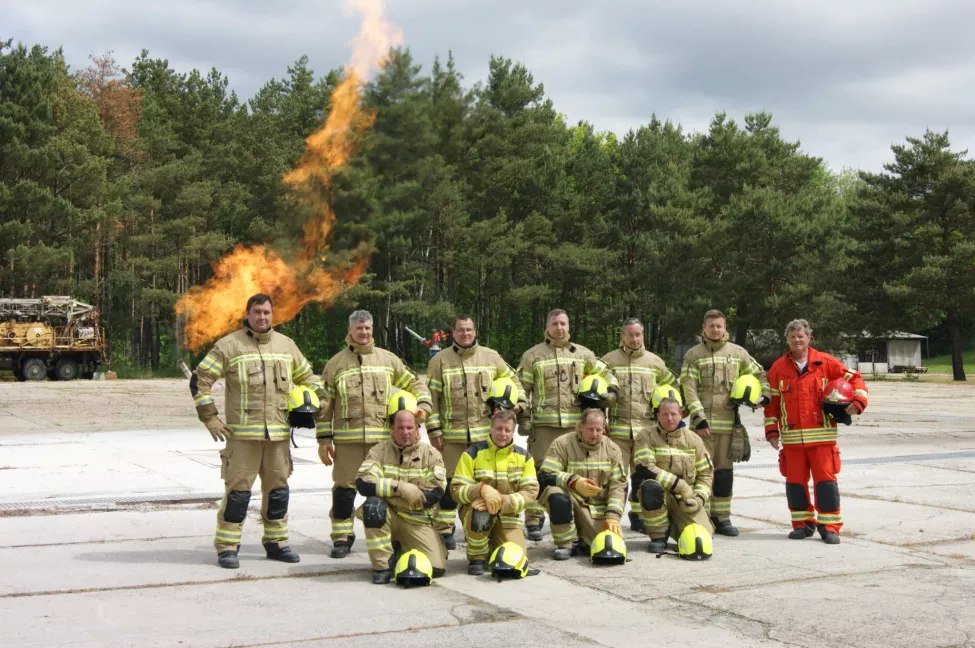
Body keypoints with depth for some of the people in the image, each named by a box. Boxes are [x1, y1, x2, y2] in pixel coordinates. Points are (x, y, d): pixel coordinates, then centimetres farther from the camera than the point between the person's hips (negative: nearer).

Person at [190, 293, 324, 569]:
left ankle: (276, 542, 24)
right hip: (242, 433, -5)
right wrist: (210, 417, -6)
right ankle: (227, 547, 5)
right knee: (238, 489, -4)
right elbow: (200, 380, -2)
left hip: (279, 433, 5)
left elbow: (307, 377, 26)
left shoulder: (286, 345, 12)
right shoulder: (229, 345, -3)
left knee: (278, 488, 12)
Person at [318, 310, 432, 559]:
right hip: (347, 438, -1)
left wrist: (423, 404, -2)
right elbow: (325, 404, 8)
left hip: (382, 437, 1)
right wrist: (324, 438, 3)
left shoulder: (387, 359, 13)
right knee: (344, 487, 0)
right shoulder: (336, 363, 9)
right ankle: (342, 538, 10)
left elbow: (414, 383, 18)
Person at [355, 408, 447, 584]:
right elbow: (363, 483, -17)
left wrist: (388, 494, -17)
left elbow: (436, 493, -13)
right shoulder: (379, 451, -2)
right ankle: (383, 564, -16)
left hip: (418, 520, 1)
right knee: (373, 505, -35)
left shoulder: (431, 454, -1)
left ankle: (402, 548, 16)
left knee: (437, 568, -18)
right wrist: (400, 487, -28)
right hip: (388, 516, -1)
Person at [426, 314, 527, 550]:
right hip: (451, 434, -2)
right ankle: (444, 530, 7)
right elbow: (431, 397, 0)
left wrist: (518, 400, 3)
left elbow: (511, 379, 20)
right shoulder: (440, 360, 1)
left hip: (484, 432, 2)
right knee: (450, 482, -1)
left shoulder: (491, 356, 8)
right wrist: (434, 430, -5)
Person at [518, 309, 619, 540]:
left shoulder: (582, 354, 14)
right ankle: (533, 521, 2)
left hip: (576, 423, 2)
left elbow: (604, 373, 23)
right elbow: (522, 388, 5)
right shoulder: (533, 355, 7)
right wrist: (523, 417, -2)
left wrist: (612, 391, 5)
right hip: (543, 423, -2)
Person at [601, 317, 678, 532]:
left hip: (646, 429, 2)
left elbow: (672, 386, 23)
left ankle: (638, 516, 19)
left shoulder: (654, 362, 11)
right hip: (617, 428, -2)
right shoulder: (609, 360, 3)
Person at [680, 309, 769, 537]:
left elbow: (760, 375, 22)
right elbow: (689, 389, -4)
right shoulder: (693, 355, 4)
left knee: (724, 470, 6)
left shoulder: (737, 353, 11)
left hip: (729, 422, 3)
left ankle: (721, 517, 14)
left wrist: (763, 396, 5)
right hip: (703, 423, -2)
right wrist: (699, 418, -12)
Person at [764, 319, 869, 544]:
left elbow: (854, 378, 8)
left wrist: (858, 401, -8)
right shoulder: (779, 368, 7)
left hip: (822, 435, -2)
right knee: (795, 481, 7)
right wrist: (772, 430, 4)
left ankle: (829, 526, 2)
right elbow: (771, 402, 9)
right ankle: (803, 523, 21)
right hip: (792, 437, 2)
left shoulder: (826, 363, 3)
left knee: (825, 479, -4)